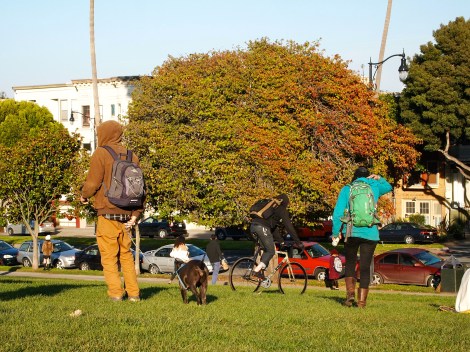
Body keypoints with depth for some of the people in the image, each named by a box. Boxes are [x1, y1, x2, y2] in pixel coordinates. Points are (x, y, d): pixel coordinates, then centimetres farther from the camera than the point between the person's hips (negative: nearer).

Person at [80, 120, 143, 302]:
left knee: (109, 256, 1)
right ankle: (133, 293, 13)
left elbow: (93, 183, -12)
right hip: (126, 215, 6)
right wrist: (136, 214, 8)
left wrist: (84, 196, 9)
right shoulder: (132, 156, 11)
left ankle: (116, 293, -3)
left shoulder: (101, 154, -7)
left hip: (107, 214, -5)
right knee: (126, 254, 15)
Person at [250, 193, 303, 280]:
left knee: (266, 250, 19)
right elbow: (289, 227, 5)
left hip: (253, 226, 8)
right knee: (271, 252, 2)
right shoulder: (282, 210, 10)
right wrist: (298, 242, 8)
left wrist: (281, 241, 39)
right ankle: (256, 271, -11)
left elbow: (274, 227, 38)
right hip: (262, 227, -8)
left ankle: (261, 273, 13)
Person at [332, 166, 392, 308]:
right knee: (365, 267, 6)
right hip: (370, 233, 1)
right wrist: (379, 179, 15)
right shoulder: (374, 187, 6)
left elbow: (338, 211, -4)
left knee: (350, 264, 15)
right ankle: (362, 300, 3)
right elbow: (388, 187, 28)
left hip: (351, 232, -1)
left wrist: (336, 231, 1)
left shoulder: (346, 189, 1)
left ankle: (350, 292, -4)